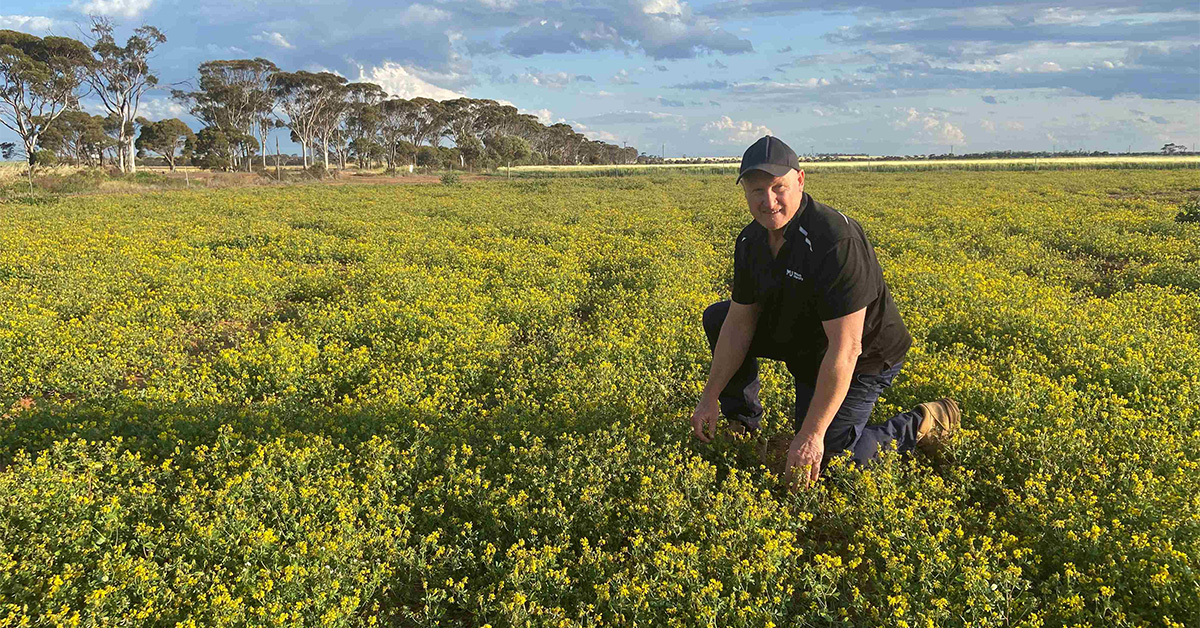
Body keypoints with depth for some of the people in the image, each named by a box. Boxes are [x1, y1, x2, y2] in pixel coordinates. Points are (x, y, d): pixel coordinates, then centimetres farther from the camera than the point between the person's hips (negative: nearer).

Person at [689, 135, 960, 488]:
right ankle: (742, 424, 15)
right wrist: (710, 399, -7)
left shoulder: (835, 242, -35)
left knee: (820, 462, -14)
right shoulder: (751, 241, -8)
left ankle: (920, 427, 4)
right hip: (803, 345, 8)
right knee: (717, 319, 7)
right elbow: (740, 323, -2)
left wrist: (811, 435, -35)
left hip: (859, 361, -8)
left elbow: (844, 350, -36)